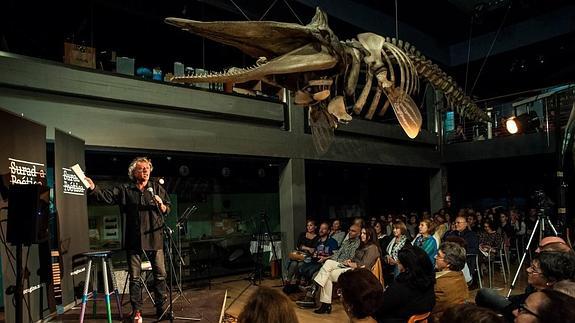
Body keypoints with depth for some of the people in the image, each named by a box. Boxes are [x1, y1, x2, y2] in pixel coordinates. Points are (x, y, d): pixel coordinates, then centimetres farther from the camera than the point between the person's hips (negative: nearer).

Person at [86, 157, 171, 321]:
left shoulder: (157, 188, 9)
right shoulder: (124, 190, 6)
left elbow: (167, 210, 11)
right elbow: (106, 195, -6)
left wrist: (161, 205, -10)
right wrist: (93, 187, -23)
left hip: (154, 238, 1)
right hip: (133, 239, 0)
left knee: (160, 274, 3)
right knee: (134, 277, 6)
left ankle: (160, 307, 15)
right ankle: (136, 310, 17)